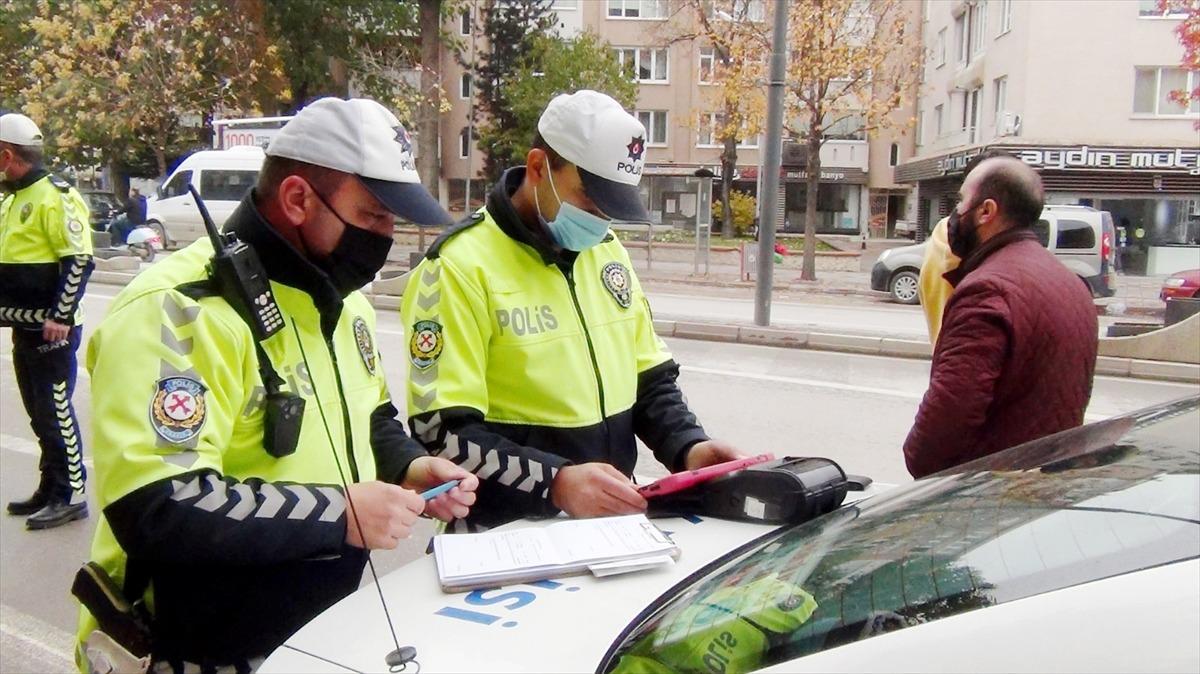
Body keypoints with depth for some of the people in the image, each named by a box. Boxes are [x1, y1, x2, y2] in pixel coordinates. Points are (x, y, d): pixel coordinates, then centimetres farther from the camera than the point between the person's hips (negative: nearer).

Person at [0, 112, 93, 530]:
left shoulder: (53, 196, -14)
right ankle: (50, 489, 25)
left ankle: (71, 495, 4)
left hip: (53, 327, -10)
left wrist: (61, 317, -23)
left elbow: (80, 260, -20)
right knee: (39, 412, 15)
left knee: (56, 410, -4)